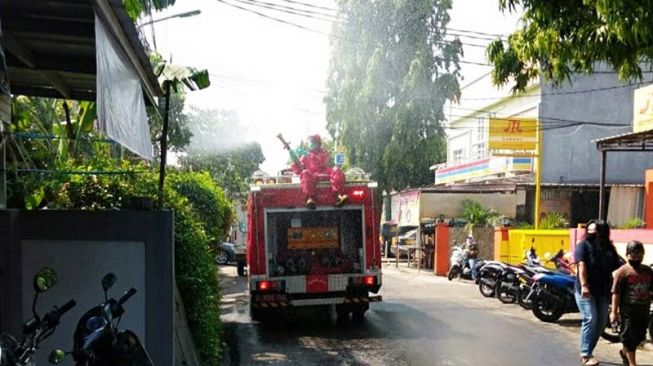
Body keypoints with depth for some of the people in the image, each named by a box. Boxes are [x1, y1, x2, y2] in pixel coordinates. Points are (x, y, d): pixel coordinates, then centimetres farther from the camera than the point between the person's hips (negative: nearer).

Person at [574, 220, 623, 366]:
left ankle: (587, 352, 20)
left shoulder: (609, 249, 11)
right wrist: (584, 285, -25)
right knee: (590, 320, -12)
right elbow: (582, 266, -14)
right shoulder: (584, 245, -3)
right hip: (586, 290, -5)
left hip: (603, 291, 6)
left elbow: (617, 268, 7)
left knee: (601, 322, 8)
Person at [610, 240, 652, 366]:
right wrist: (614, 311, -14)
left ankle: (624, 352, 39)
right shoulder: (622, 271, -10)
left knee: (639, 336, 16)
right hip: (628, 310, -6)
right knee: (629, 337, 0)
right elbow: (616, 293, -12)